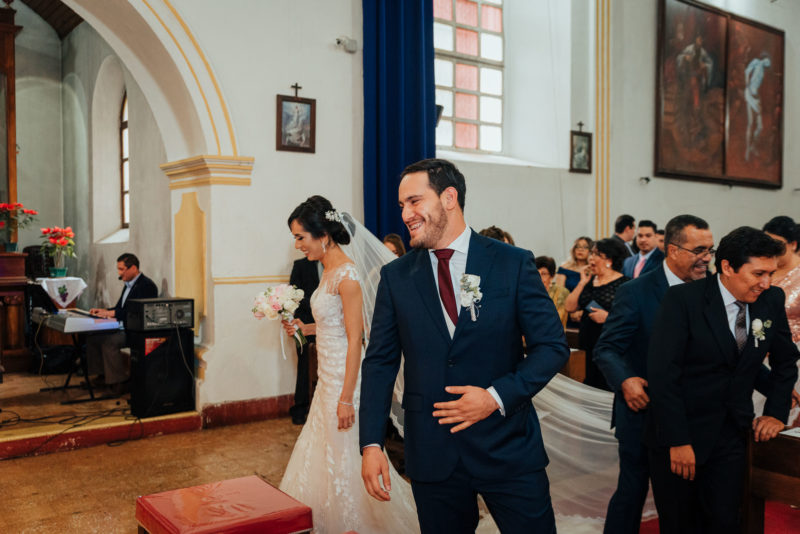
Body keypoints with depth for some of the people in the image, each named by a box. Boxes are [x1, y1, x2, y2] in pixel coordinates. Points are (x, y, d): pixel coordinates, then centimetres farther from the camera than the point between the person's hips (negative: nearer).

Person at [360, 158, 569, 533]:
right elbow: (380, 362, 3)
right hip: (431, 455, 2)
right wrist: (371, 444, -4)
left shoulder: (513, 263, -4)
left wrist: (497, 396, -16)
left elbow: (553, 346, -4)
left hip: (509, 447, -1)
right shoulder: (395, 276, 2)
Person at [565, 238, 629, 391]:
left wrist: (608, 317, -20)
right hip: (591, 345, 6)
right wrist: (582, 283, -1)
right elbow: (570, 307, 3)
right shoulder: (589, 281, 10)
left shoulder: (624, 284, -8)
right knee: (590, 383, 14)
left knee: (608, 389, -3)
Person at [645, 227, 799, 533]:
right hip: (680, 432, -4)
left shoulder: (771, 300, 1)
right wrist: (678, 441, -19)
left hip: (731, 435, 4)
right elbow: (662, 373, -18)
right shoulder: (683, 300, -16)